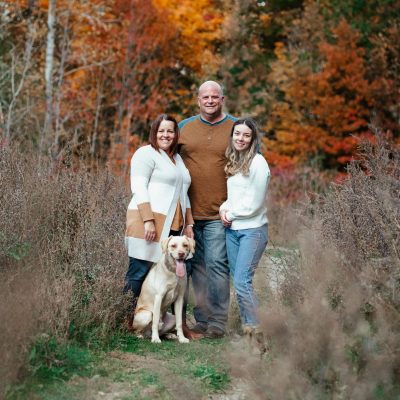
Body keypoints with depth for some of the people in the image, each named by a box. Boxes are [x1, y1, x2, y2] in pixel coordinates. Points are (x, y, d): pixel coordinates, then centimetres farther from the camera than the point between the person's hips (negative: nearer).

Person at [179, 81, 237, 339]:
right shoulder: (184, 127, 11)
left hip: (219, 214, -3)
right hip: (188, 212, 3)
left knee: (217, 264, -7)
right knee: (196, 266, 7)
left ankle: (217, 321, 0)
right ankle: (201, 319, 14)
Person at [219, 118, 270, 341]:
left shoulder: (258, 162, -10)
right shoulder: (233, 162, 13)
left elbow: (254, 203, -13)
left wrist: (231, 214, -3)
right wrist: (224, 209, -1)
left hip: (253, 230, -7)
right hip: (232, 230, 7)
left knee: (242, 281, -13)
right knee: (238, 280, 7)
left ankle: (256, 331, -5)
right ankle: (246, 328, 15)